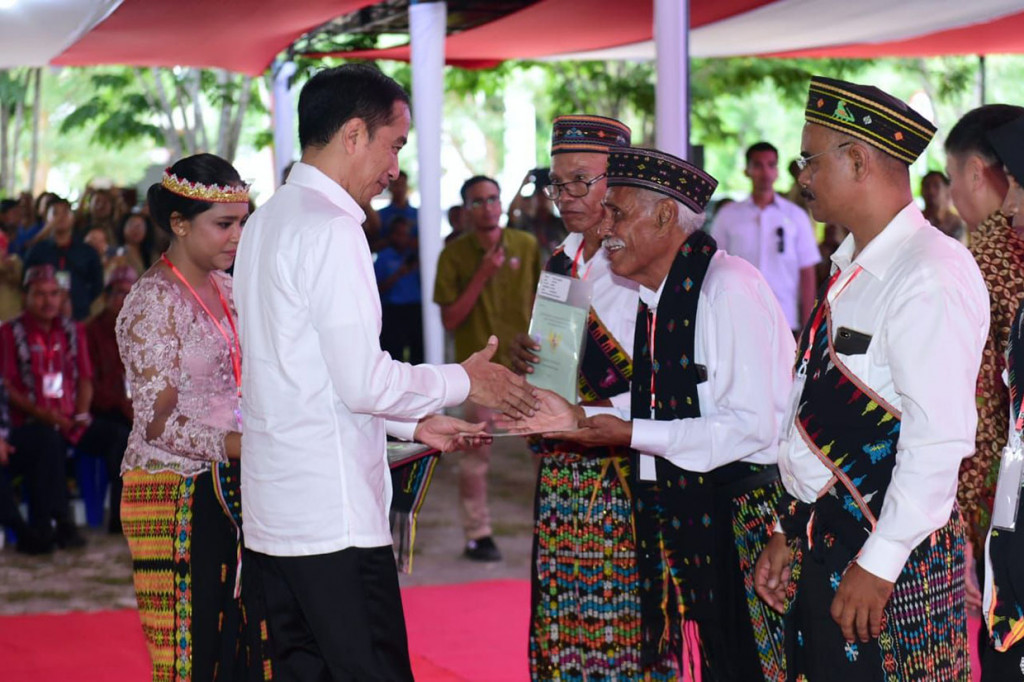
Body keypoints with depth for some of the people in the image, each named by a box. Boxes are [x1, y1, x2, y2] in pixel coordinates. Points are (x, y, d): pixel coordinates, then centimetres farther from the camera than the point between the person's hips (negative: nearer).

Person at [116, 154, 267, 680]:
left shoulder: (226, 289, 12)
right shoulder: (153, 302, -12)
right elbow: (158, 424, -17)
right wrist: (247, 447, -28)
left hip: (232, 491, 7)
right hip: (174, 496, -7)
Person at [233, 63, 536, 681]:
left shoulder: (267, 222, 16)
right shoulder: (332, 230, -14)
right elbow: (364, 382, -18)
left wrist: (413, 424, 20)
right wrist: (463, 381, -2)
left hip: (271, 514, 10)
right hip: (334, 519, -10)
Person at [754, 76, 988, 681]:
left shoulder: (930, 273, -18)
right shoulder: (852, 269, 12)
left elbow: (940, 437, -23)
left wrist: (879, 563, -22)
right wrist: (790, 529, 17)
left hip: (889, 556, -9)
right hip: (826, 541, 9)